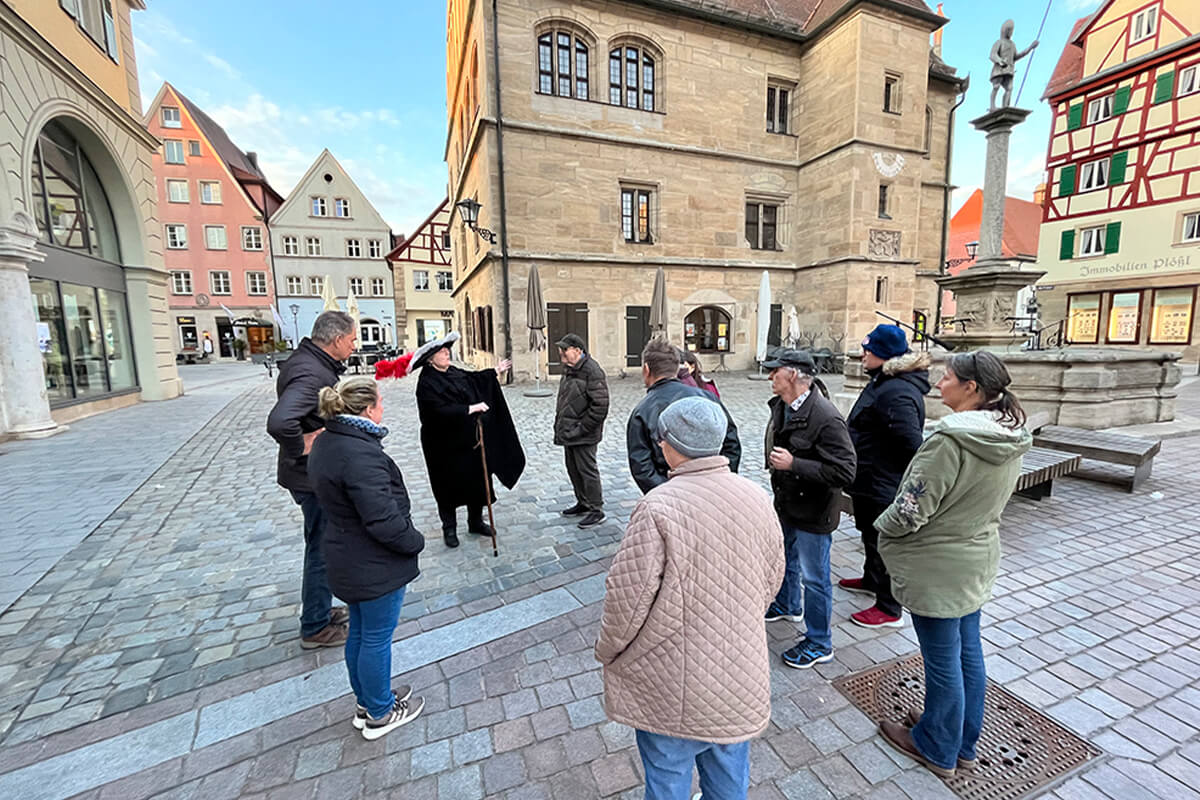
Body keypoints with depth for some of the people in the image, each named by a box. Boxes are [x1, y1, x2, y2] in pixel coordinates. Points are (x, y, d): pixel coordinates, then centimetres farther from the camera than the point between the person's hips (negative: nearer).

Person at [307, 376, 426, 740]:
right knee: (377, 639, 10)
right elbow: (384, 520, -32)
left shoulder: (325, 443, 3)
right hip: (376, 567, -10)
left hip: (347, 563, 10)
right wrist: (416, 542, -14)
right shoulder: (360, 454, -30)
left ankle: (366, 702, 44)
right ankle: (379, 715, 32)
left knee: (359, 632, 24)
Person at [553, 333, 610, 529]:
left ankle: (596, 510, 15)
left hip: (583, 435, -9)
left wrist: (581, 429, -20)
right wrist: (559, 425, 15)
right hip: (568, 432, 10)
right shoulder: (568, 369, 12)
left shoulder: (592, 371, -18)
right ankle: (583, 503, 36)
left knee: (587, 470, 0)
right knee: (573, 469, 19)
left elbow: (600, 405, -23)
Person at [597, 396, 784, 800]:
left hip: (673, 686, -5)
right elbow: (772, 578, 5)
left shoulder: (658, 507, -27)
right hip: (741, 677, 5)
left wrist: (606, 650, -3)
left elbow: (628, 596, -23)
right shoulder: (757, 498, -8)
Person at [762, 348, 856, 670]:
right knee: (785, 560, 28)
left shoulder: (826, 419, -29)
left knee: (814, 578, 7)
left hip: (812, 513, -9)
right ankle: (787, 605, 55)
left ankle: (819, 643, 28)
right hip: (786, 504, 9)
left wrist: (793, 464, -31)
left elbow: (844, 472, -31)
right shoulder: (780, 406, -1)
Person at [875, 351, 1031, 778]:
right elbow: (986, 498, 11)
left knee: (942, 659, 10)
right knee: (968, 651, 22)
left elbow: (911, 507, -25)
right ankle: (964, 743, 42)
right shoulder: (1012, 437, 0)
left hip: (938, 566, -8)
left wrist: (882, 528, -6)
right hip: (979, 558, 8)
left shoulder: (951, 439, -28)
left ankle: (937, 749, 32)